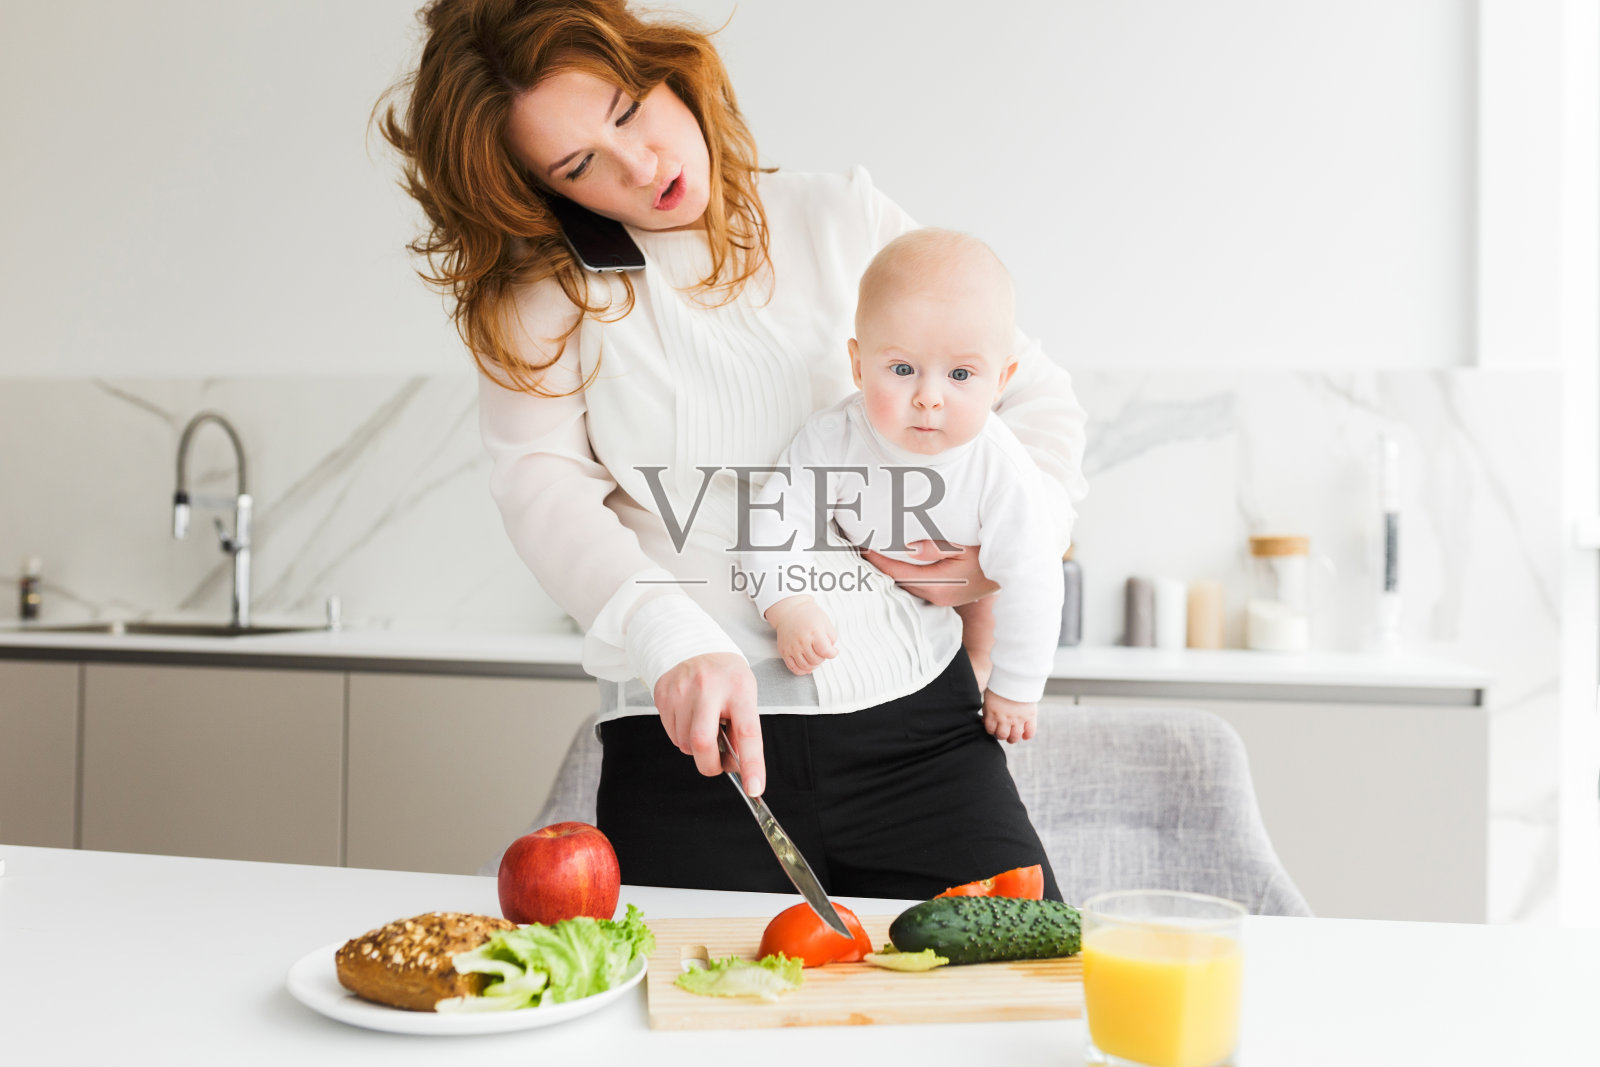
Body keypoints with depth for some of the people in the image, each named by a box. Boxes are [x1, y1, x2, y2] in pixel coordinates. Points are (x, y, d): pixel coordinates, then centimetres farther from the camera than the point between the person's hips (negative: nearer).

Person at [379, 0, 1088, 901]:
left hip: (912, 718, 1)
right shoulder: (544, 285, 6)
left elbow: (1034, 396, 12)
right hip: (694, 732, 0)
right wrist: (675, 641, -24)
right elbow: (543, 482, -8)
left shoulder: (845, 221, 7)